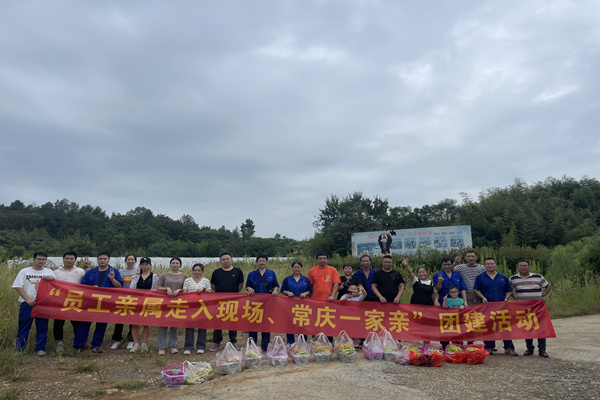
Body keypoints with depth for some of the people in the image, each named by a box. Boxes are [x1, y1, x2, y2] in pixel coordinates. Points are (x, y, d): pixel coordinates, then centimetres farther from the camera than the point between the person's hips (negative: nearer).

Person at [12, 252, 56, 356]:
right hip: (27, 303, -1)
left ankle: (40, 348, 12)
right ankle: (19, 349, 15)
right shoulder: (24, 271, 6)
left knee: (42, 327, 3)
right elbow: (18, 287, -1)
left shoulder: (49, 272, 11)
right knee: (24, 327, 3)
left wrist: (52, 279, -15)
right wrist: (27, 299, -11)